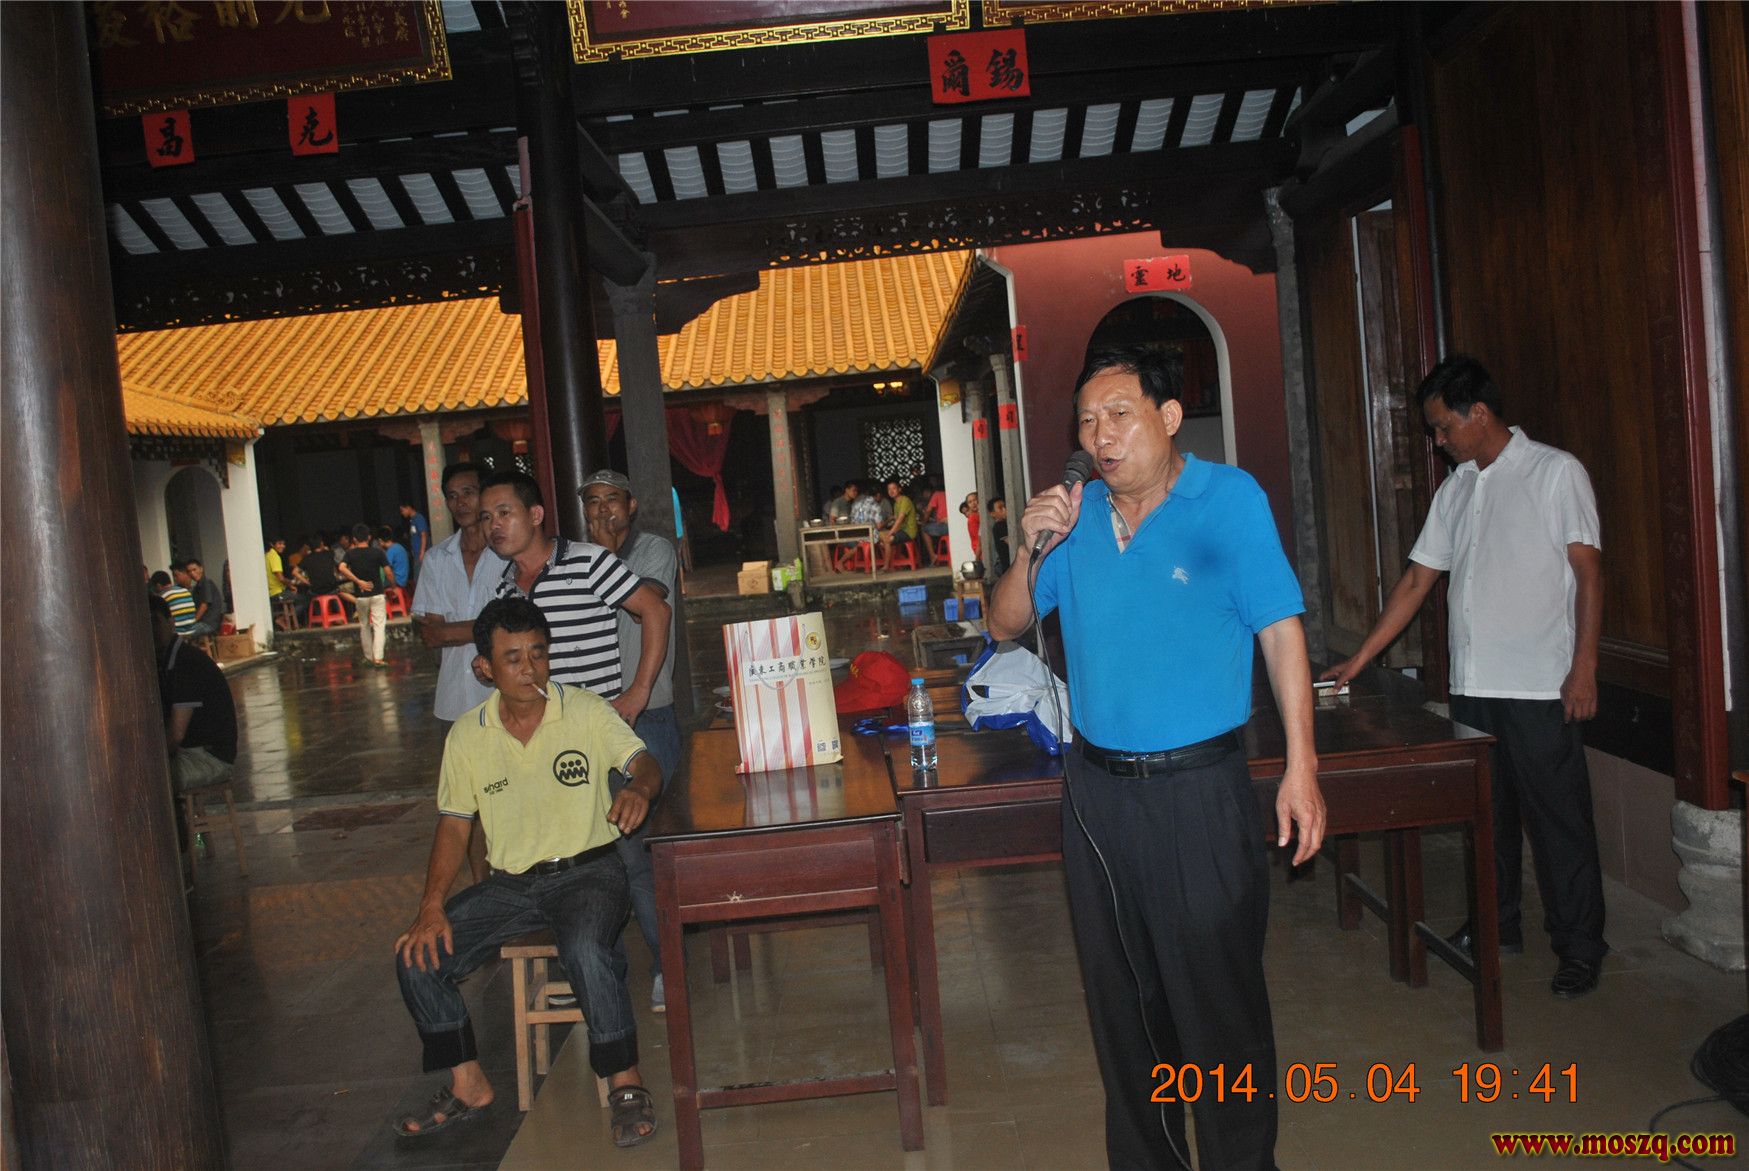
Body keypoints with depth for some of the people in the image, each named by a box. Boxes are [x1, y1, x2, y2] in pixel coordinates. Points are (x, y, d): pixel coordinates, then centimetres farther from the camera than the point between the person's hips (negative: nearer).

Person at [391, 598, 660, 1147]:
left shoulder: (586, 711, -3)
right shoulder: (466, 735, 4)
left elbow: (644, 762, -7)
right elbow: (454, 825, 7)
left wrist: (638, 788, -33)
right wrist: (431, 907, -6)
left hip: (586, 871, -4)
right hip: (509, 883, 4)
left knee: (585, 950, -34)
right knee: (419, 957, -12)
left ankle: (625, 1082, -15)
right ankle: (468, 1085, 6)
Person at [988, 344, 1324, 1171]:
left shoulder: (1229, 499, -8)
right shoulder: (1075, 513, 5)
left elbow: (1279, 630, -9)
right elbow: (1006, 624, 10)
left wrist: (1301, 766, -14)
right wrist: (1030, 551, -9)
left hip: (1197, 786, -4)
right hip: (1096, 784, 5)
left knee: (1219, 997, 4)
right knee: (1121, 995, 17)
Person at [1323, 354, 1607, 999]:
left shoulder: (1557, 472, -4)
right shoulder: (1456, 487, 13)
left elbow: (1588, 571, -7)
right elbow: (1417, 579, 14)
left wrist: (1584, 667, -13)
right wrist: (1359, 660, 11)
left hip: (1539, 686, -6)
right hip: (1471, 685, 6)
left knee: (1558, 817, 1)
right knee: (1488, 811, 14)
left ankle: (1579, 946, 13)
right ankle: (1498, 923, 28)